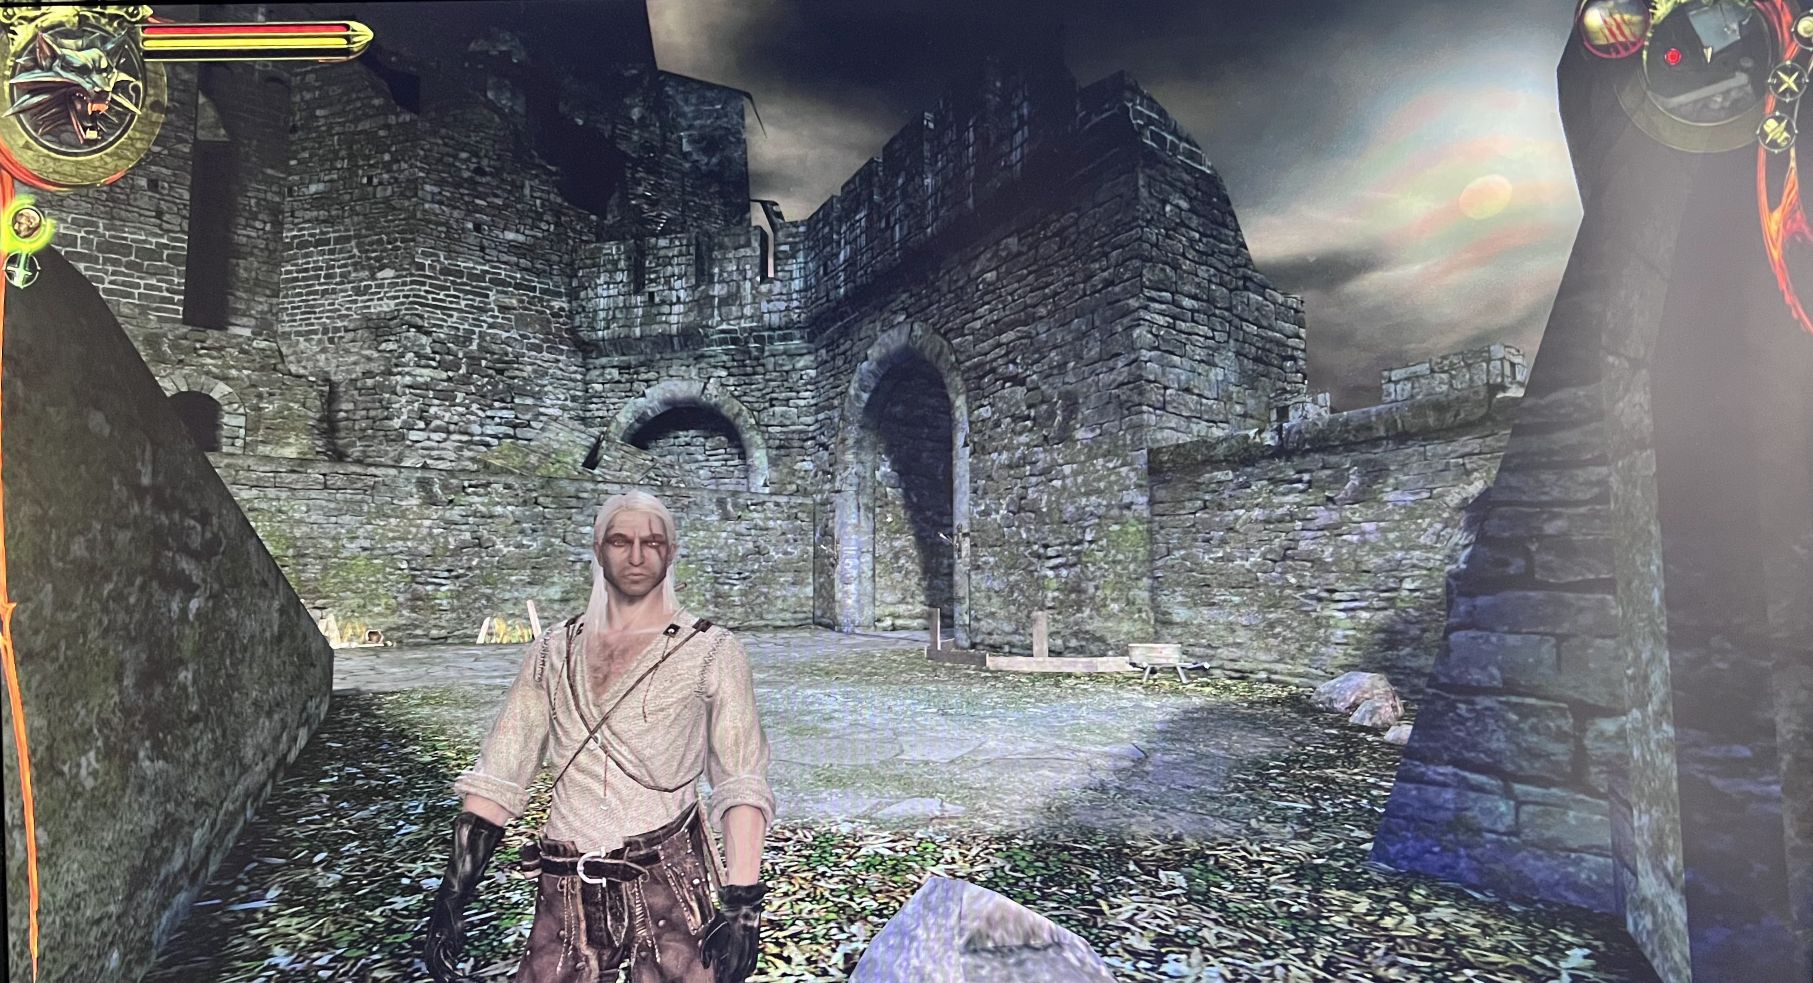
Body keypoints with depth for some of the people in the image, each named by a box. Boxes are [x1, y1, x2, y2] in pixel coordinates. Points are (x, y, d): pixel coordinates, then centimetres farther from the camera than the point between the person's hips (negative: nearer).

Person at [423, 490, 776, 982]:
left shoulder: (710, 652, -5)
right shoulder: (554, 651, 7)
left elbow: (740, 784, -10)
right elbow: (496, 779, 7)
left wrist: (741, 906, -18)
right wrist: (450, 899, 2)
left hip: (668, 885, -3)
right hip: (564, 893, 3)